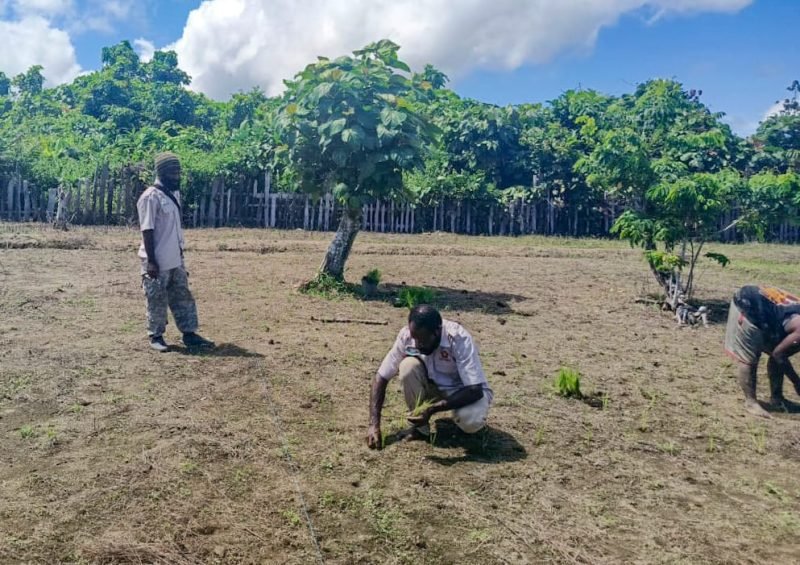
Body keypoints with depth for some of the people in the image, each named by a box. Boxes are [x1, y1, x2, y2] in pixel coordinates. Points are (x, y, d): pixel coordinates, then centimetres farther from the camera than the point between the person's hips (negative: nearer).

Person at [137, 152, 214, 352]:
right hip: (157, 262, -8)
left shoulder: (174, 193, 11)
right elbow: (147, 231, -17)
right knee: (157, 300, 4)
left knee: (183, 297, 12)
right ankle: (156, 336, 18)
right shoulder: (150, 197, -15)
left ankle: (189, 334, 19)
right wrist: (151, 261, -19)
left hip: (175, 260, 8)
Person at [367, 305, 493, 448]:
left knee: (470, 421, -36)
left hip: (466, 391, -3)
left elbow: (475, 390, -33)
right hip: (434, 386, 3)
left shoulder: (459, 339, -32)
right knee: (408, 365, -28)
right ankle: (420, 428, -8)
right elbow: (381, 377, -17)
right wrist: (374, 424, -26)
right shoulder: (406, 336, -22)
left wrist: (433, 409, -41)